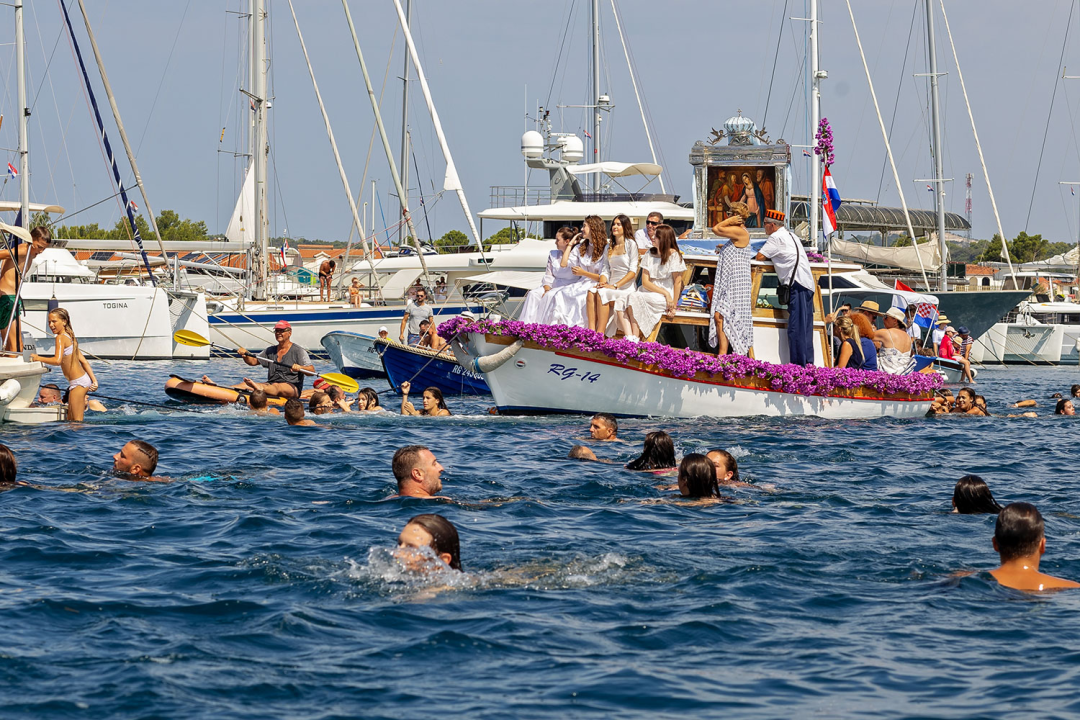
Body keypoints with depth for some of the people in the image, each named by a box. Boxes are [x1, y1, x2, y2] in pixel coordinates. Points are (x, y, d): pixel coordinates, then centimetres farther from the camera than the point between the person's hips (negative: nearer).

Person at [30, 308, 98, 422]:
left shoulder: (61, 337, -11)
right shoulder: (70, 337, 17)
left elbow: (57, 360, -24)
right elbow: (84, 361, 14)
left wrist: (38, 358, -11)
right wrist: (94, 380, 11)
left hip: (78, 382, -10)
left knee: (76, 421, -8)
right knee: (70, 420, 13)